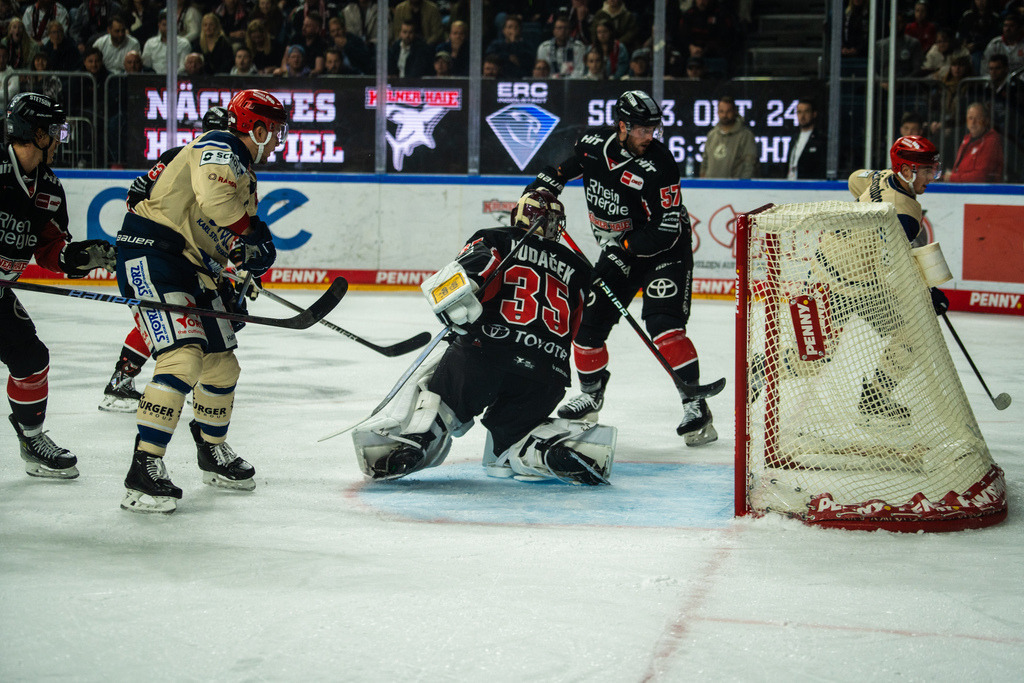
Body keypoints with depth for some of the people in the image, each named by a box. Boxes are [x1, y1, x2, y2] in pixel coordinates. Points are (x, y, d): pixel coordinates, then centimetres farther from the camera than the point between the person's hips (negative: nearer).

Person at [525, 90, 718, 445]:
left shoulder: (659, 163, -24)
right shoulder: (593, 143, -7)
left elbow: (668, 228, -25)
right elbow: (562, 169, 15)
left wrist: (626, 247, -29)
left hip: (665, 250, -6)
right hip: (618, 248, 6)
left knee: (663, 324, -23)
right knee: (587, 321, 4)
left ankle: (695, 406, -22)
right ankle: (592, 394, 29)